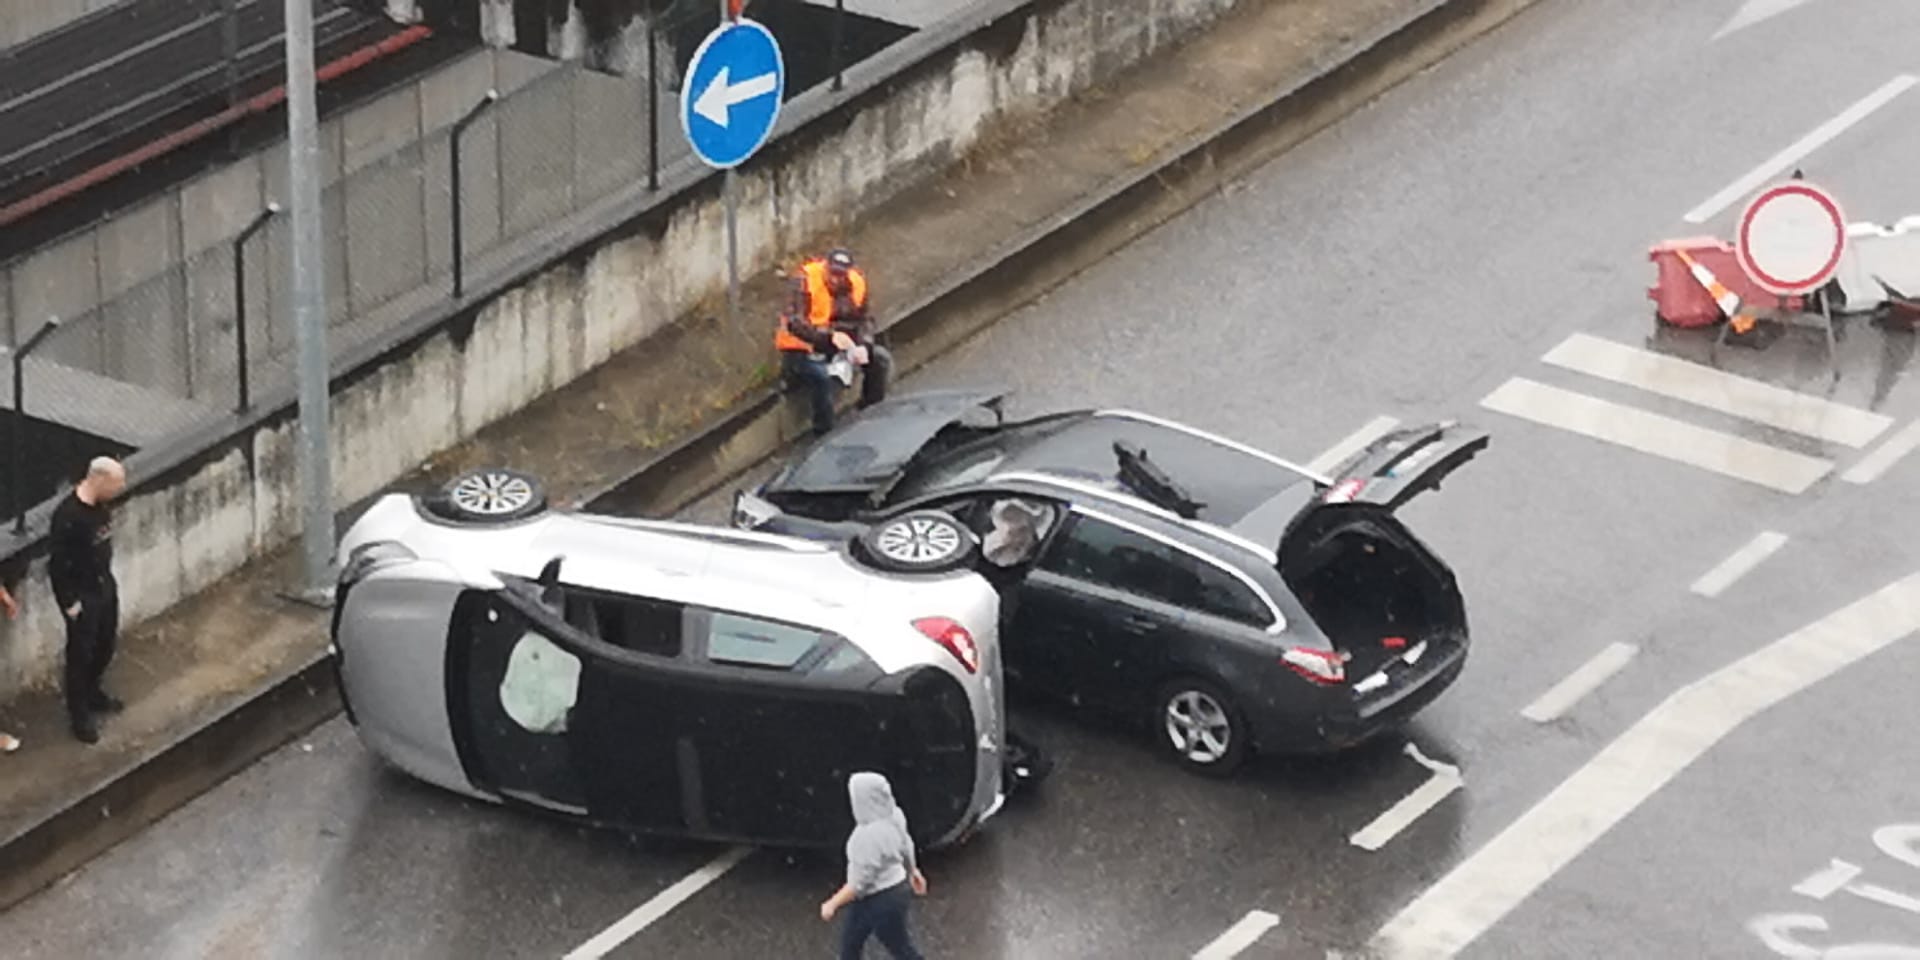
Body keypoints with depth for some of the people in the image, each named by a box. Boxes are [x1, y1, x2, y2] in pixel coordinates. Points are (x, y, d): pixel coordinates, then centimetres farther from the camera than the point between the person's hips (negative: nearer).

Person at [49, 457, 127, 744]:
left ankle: (92, 693, 47)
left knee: (106, 644, 23)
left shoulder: (102, 503, -6)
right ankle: (80, 715, 23)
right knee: (81, 653, 7)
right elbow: (57, 563, -24)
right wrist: (69, 602, -19)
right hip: (81, 592, -8)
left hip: (105, 584, 8)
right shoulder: (68, 515, -31)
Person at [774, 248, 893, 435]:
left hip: (837, 343, 6)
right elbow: (795, 323, -28)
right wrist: (829, 337, -41)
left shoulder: (857, 282, -5)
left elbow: (865, 319, 1)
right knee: (820, 376, -35)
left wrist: (864, 346, -21)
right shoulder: (806, 279, -21)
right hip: (801, 348, -6)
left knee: (880, 359, -8)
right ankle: (823, 435, -22)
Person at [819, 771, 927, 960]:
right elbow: (906, 845, 9)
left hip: (881, 901, -9)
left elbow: (859, 884, -27)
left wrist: (832, 904, -15)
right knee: (849, 942, 24)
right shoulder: (891, 816, -10)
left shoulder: (869, 836, -36)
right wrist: (913, 871, 27)